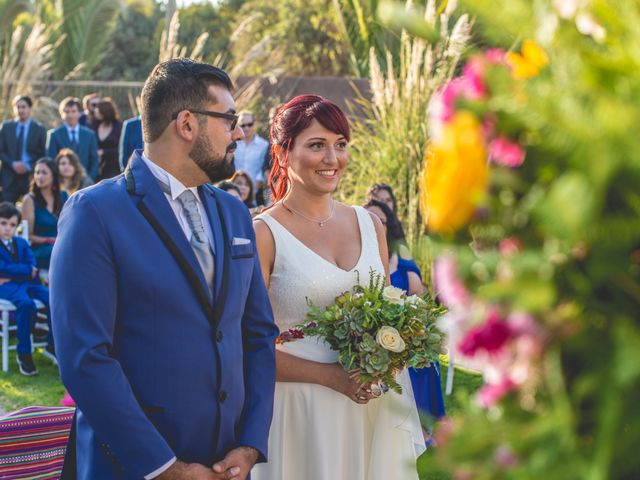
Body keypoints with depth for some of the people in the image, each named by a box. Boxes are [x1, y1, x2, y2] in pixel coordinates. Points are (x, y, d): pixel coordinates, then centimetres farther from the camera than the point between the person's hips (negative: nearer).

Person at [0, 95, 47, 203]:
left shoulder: (39, 129, 4)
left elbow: (43, 156, 4)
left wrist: (29, 167, -11)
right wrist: (13, 164, -10)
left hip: (31, 177, -1)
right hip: (9, 178, 1)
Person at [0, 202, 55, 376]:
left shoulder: (21, 243, 20)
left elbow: (33, 266, 7)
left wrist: (14, 272, -12)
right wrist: (27, 270, -8)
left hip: (26, 283, 6)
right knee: (26, 303, -36)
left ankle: (52, 345, -5)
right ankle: (23, 353, -24)